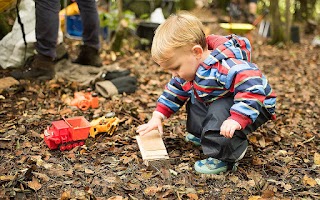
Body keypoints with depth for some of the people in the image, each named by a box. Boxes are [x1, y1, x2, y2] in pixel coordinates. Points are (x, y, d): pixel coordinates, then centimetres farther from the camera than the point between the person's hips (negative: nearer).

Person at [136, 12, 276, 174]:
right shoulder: (188, 67, -5)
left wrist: (237, 119, -54)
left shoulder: (225, 67, -38)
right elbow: (175, 90, 9)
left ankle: (224, 157, -22)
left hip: (254, 106, -9)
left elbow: (252, 89, -46)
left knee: (219, 111, -35)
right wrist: (158, 116, 3)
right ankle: (201, 134, 31)